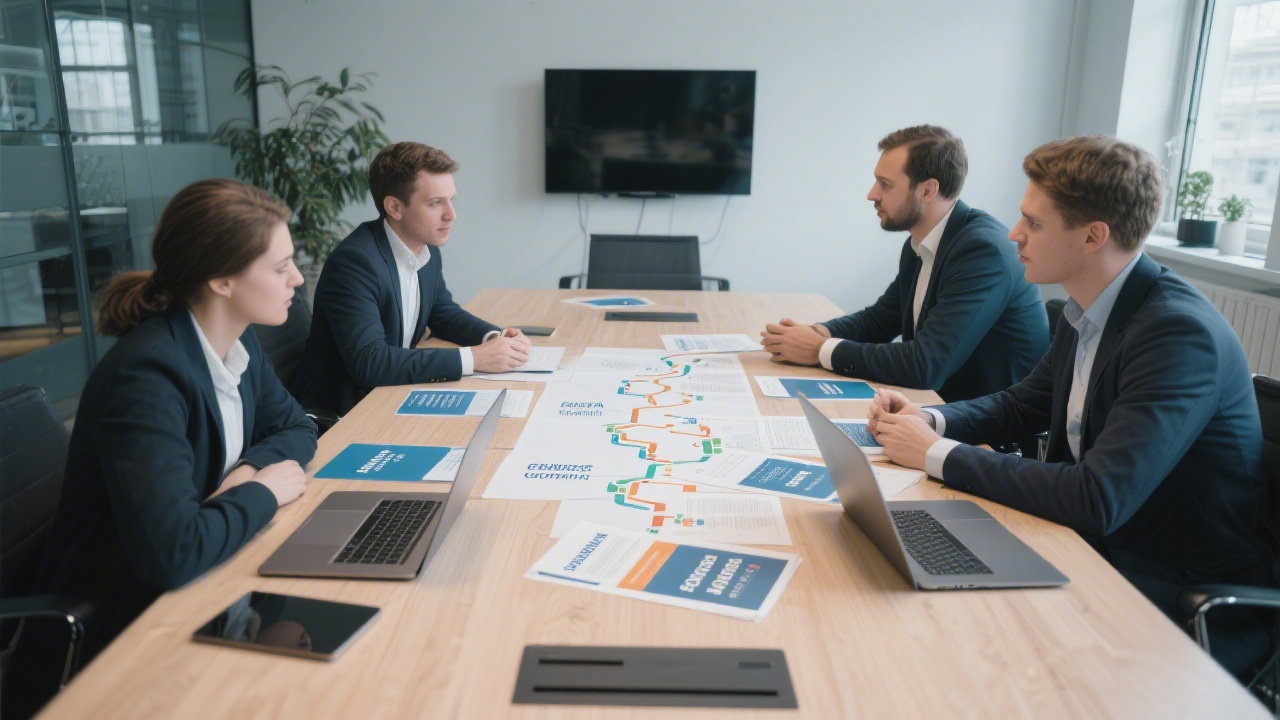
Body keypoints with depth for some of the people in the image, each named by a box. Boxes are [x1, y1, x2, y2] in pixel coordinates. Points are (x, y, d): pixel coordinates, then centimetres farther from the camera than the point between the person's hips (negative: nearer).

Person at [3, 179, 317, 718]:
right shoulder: (146, 375, -27)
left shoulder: (237, 342, -2)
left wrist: (248, 470, -10)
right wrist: (262, 492, -18)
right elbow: (175, 555, -36)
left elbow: (296, 428, 11)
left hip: (191, 595, 7)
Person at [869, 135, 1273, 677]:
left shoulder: (1181, 333, -26)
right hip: (1101, 549, 7)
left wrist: (939, 455, -25)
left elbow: (1098, 501, -33)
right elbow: (1024, 403, 15)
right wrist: (931, 420, -5)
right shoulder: (1085, 312, 0)